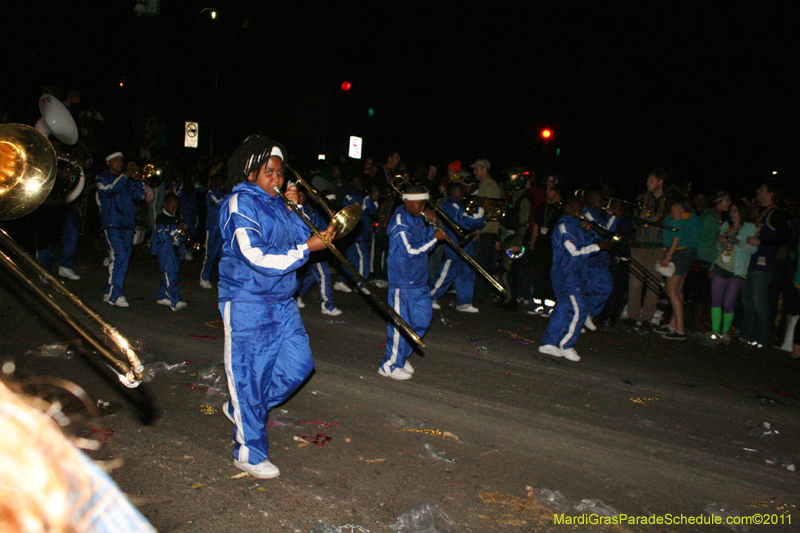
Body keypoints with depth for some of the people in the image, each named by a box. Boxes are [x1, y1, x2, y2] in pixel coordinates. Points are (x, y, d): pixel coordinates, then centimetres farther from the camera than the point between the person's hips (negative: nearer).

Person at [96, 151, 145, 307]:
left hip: (127, 223, 6)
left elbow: (139, 196, 10)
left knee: (125, 257, 5)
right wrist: (125, 175, -18)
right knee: (120, 255, -20)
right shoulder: (102, 178, 5)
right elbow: (109, 190, -17)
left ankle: (110, 292, 16)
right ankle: (115, 294, -19)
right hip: (112, 223, -6)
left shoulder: (127, 180, 20)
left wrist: (140, 179, -2)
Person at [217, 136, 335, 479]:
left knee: (298, 364, 9)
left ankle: (241, 409, 30)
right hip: (247, 302, -8)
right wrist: (307, 248, -20)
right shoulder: (240, 203, -12)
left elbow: (300, 237, 12)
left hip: (281, 300, 8)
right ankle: (249, 453, 15)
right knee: (250, 374, 1)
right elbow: (257, 257, -22)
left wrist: (294, 208, 0)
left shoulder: (276, 203, 13)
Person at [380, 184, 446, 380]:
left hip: (419, 280, 9)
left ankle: (401, 356, 29)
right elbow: (411, 250, -21)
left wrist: (432, 226, 2)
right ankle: (390, 365, 12)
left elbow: (425, 241, 17)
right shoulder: (399, 221, -15)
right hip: (403, 281, -9)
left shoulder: (417, 219, 12)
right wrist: (435, 238, -15)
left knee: (421, 321, 14)